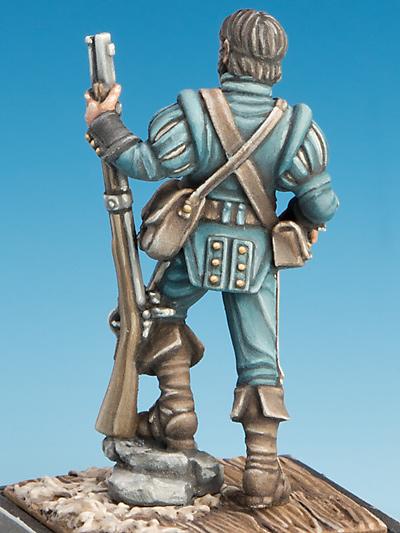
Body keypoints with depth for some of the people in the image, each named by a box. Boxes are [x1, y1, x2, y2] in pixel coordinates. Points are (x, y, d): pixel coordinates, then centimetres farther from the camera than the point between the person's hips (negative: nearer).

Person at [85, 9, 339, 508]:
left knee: (161, 317, 27)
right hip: (256, 253, 1)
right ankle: (263, 471, 7)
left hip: (195, 244, -1)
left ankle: (176, 411, 18)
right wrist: (299, 221, 15)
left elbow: (146, 163, -20)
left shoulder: (195, 113, -16)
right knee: (259, 361, 9)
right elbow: (322, 203, -7)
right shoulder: (293, 127, -10)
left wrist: (102, 123, -6)